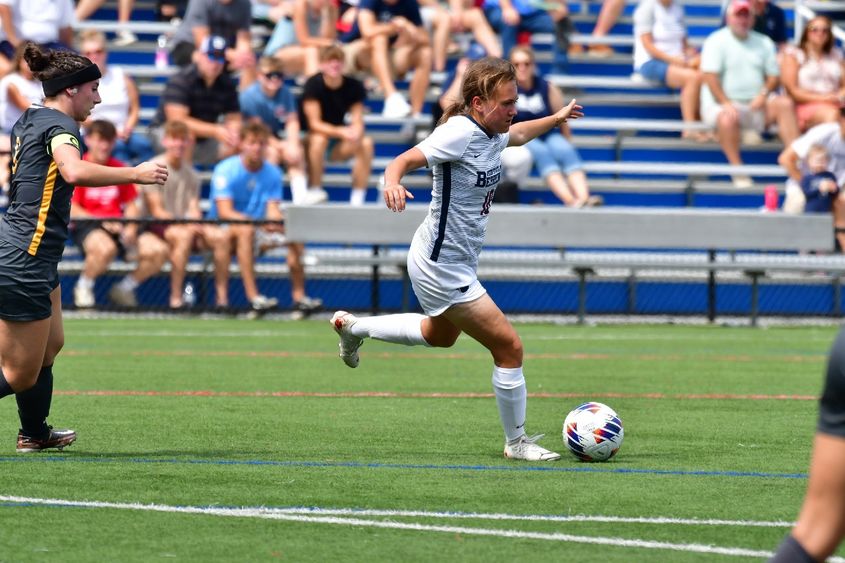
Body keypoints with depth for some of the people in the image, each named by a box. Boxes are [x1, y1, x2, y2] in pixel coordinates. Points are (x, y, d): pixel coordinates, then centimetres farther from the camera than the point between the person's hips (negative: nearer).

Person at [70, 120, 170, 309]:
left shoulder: (120, 169, 14)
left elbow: (131, 206, 16)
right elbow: (72, 210, -8)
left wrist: (131, 228, -5)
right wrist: (102, 222, -19)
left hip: (118, 227, 5)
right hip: (86, 225, -5)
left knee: (158, 250, -16)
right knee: (105, 248, -41)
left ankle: (124, 288, 7)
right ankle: (83, 288, -11)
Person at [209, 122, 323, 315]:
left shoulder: (273, 174, 4)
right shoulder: (226, 170, -12)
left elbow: (273, 211, -2)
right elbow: (225, 212, -21)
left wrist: (278, 222, -29)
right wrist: (258, 222, -35)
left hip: (258, 233, 5)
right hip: (224, 230, -5)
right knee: (245, 230, -37)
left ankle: (299, 296, -14)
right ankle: (253, 297, -45)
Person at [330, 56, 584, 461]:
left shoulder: (492, 133, 2)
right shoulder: (459, 133, -24)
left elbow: (517, 135, 27)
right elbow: (405, 160, -34)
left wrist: (556, 118, 29)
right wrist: (392, 182, -54)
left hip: (455, 263, 10)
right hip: (443, 268, -10)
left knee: (441, 336, 36)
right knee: (509, 347, -7)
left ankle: (353, 327, 48)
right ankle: (516, 442, 9)